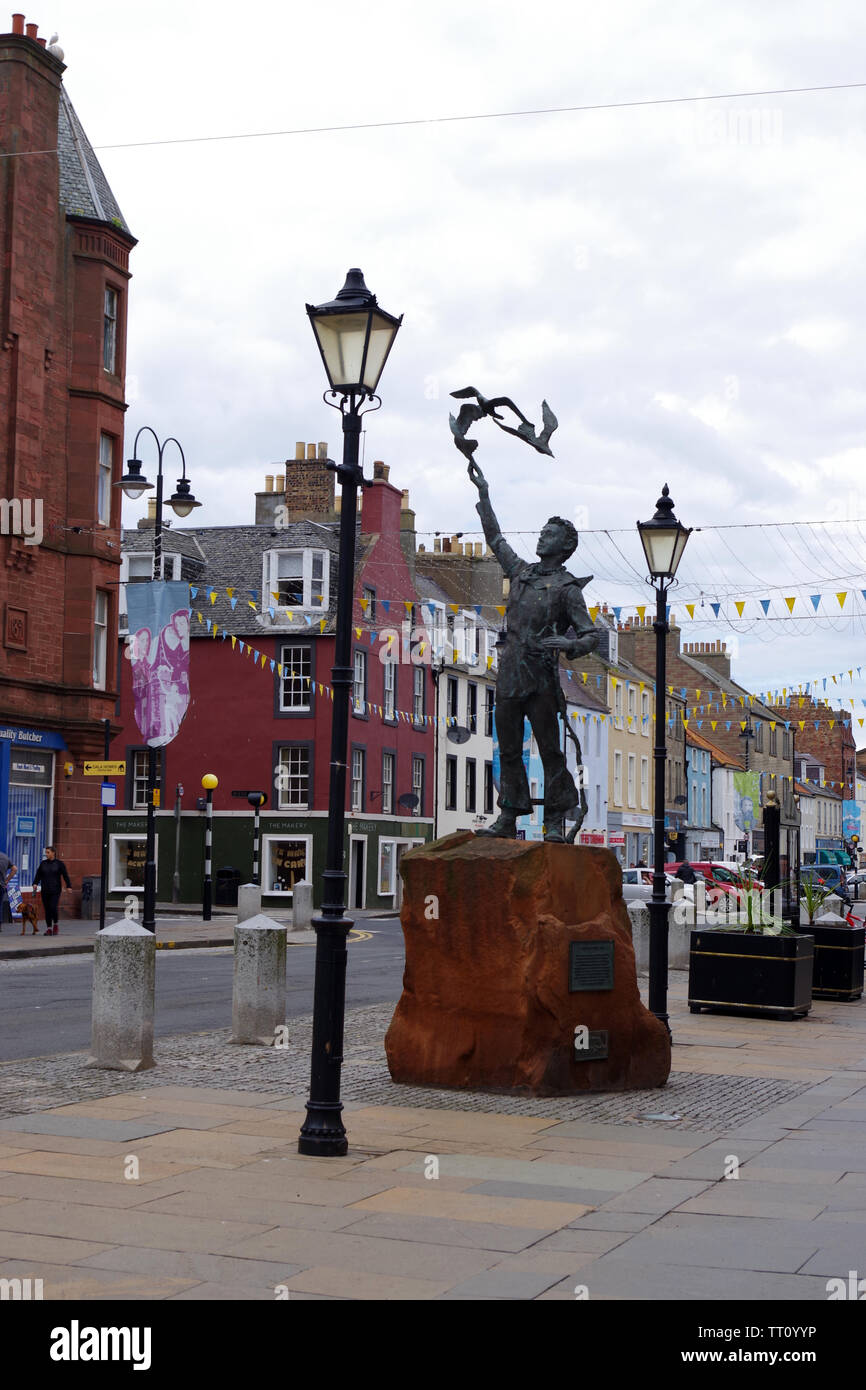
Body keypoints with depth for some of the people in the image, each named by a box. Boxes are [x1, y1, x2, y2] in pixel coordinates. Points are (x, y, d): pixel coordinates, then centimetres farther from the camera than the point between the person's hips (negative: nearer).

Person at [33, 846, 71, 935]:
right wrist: (35, 883, -9)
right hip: (45, 890, 3)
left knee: (53, 907, -14)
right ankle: (48, 929, 9)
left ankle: (55, 924, 9)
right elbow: (38, 875, 8)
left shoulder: (59, 863, 0)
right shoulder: (43, 863, 10)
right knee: (47, 909, 3)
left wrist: (69, 886, -13)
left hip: (55, 890, -3)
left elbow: (65, 875, -4)